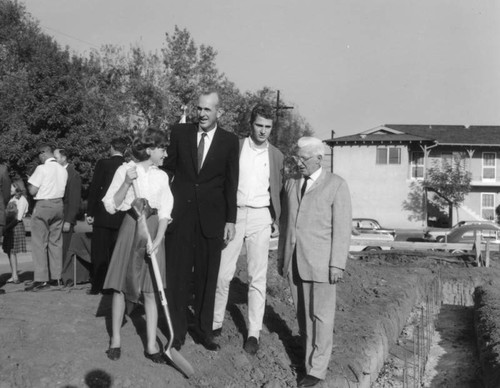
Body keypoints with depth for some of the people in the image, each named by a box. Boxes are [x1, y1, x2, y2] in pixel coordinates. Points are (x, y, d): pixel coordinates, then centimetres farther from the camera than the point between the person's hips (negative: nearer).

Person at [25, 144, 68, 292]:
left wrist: (29, 182, 7)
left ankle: (41, 279, -4)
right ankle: (56, 277, 16)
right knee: (56, 242, 12)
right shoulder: (63, 170, 6)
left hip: (43, 206, -6)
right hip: (58, 205, 6)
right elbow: (62, 189, 10)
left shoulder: (42, 168, -12)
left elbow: (32, 191, -13)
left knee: (39, 243, -1)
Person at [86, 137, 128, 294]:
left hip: (103, 215, -3)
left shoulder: (103, 164, -6)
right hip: (122, 217, 3)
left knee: (99, 252, 3)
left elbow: (94, 188, -7)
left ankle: (97, 286, 5)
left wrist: (90, 213, -2)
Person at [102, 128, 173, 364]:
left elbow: (165, 211, 2)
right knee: (120, 285, 2)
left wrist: (158, 239, -12)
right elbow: (111, 206, -4)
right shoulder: (125, 170, -2)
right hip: (130, 228, -2)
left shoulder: (162, 176, 8)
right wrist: (127, 182, -16)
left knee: (150, 289, 1)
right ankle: (115, 339, 18)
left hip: (153, 230, 2)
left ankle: (151, 345, 5)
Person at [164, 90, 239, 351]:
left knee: (207, 276, 7)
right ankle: (177, 332, 15)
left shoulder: (229, 141, 2)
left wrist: (231, 220, 0)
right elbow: (168, 168, 8)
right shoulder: (180, 133, 4)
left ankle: (203, 330, 20)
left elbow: (231, 183, 3)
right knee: (177, 275, 4)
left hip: (212, 217, 0)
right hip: (180, 213, 1)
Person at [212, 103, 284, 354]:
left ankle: (254, 333, 8)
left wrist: (276, 219, 6)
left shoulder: (276, 156, 8)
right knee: (223, 272, 2)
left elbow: (278, 191, 15)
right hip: (233, 213, 0)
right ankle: (216, 323, 17)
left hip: (260, 216, 1)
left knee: (257, 277, 1)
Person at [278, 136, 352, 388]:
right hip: (294, 261, 5)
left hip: (321, 262, -5)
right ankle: (314, 353, 24)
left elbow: (342, 228, -8)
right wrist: (281, 258, 14)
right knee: (302, 313, 9)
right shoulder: (291, 184, 12)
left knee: (320, 315, -1)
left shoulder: (336, 185, -4)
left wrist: (337, 265, -13)